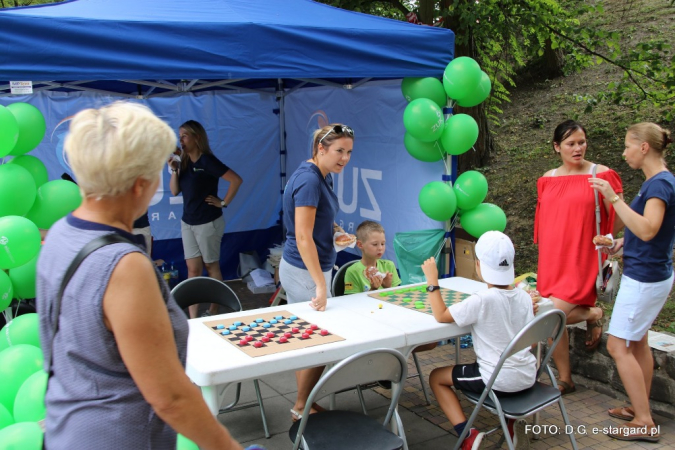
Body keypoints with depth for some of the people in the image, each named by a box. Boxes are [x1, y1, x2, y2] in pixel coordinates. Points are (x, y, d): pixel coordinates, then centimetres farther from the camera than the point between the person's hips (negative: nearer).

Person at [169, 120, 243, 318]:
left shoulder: (207, 161, -14)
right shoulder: (184, 162, 7)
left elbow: (236, 180, -20)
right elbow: (174, 191, 7)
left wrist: (223, 202, -14)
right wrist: (174, 170, -7)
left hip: (208, 223, -7)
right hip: (187, 222, 7)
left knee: (211, 266, 9)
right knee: (193, 269, 6)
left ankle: (213, 311, 23)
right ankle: (193, 317, 8)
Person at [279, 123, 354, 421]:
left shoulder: (323, 176, 8)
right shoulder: (309, 180, -21)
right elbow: (303, 238, -26)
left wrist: (337, 231, 5)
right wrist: (321, 285, -28)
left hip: (300, 268, 9)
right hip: (305, 271, -9)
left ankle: (304, 405, 27)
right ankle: (301, 409, 14)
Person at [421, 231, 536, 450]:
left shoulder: (482, 300, -22)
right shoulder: (524, 297, -3)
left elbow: (441, 315, -14)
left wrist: (432, 280, -11)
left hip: (500, 381, -6)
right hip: (528, 376, 7)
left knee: (436, 377, 12)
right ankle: (512, 420, 21)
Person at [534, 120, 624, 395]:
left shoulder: (601, 175, -5)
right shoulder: (548, 180, 10)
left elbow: (618, 222, 0)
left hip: (581, 260, -5)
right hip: (552, 260, 5)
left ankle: (593, 314, 16)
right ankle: (565, 380, 21)